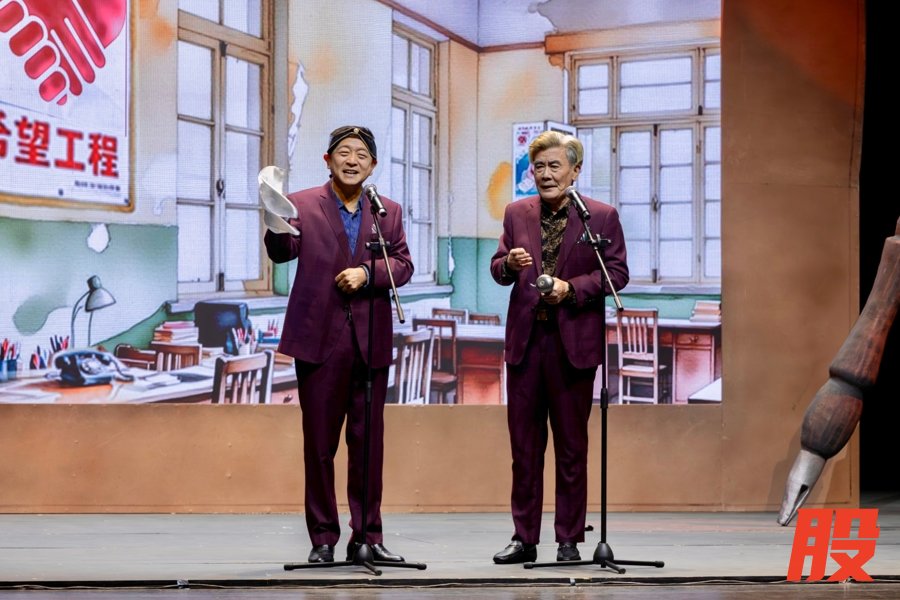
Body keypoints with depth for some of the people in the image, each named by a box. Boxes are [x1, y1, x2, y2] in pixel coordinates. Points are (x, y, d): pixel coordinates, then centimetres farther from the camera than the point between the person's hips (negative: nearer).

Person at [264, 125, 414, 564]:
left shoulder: (389, 212, 12)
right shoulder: (302, 205, 2)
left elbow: (403, 264, 3)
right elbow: (283, 252, -13)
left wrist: (366, 273, -15)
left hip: (371, 342, 3)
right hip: (320, 339, -2)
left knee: (369, 442, 6)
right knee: (319, 442, 3)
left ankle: (368, 536, 15)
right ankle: (323, 538, 12)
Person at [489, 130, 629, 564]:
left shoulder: (602, 216, 1)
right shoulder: (517, 213, 11)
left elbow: (617, 273, -3)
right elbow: (497, 268, 12)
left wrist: (571, 288, -16)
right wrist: (508, 264, -11)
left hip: (573, 341, -3)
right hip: (525, 339, 3)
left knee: (572, 444, 5)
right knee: (523, 443, 6)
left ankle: (569, 540, 14)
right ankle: (524, 539, 15)